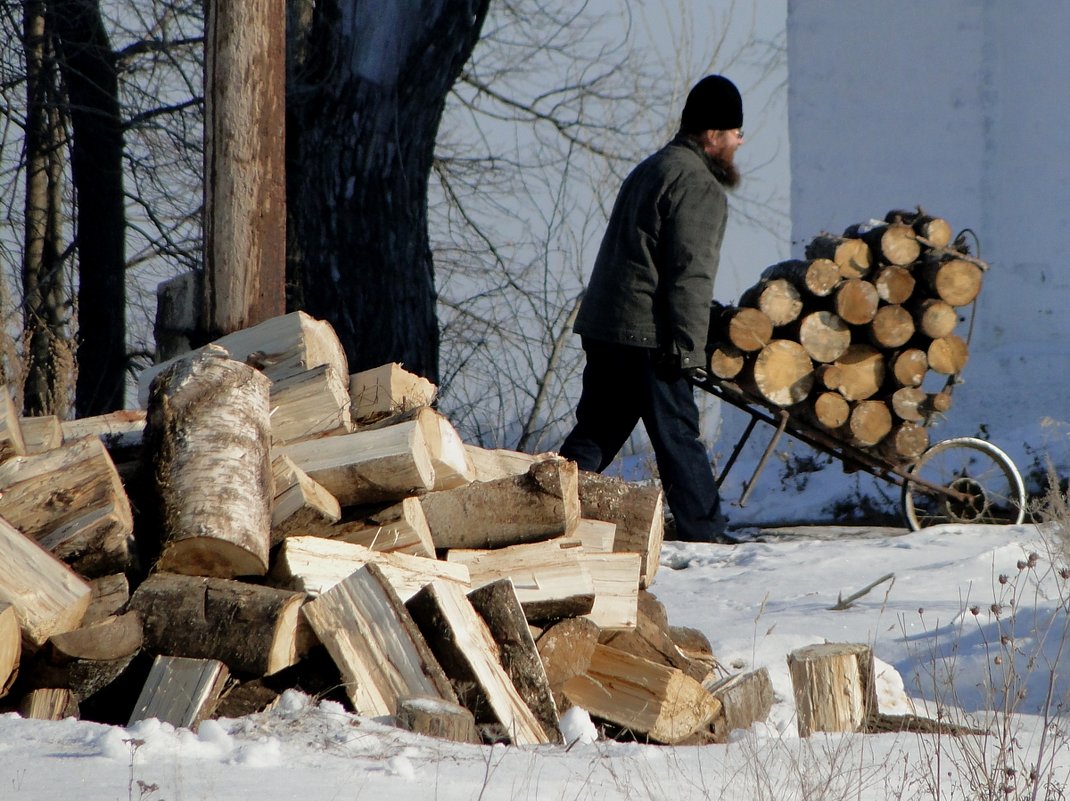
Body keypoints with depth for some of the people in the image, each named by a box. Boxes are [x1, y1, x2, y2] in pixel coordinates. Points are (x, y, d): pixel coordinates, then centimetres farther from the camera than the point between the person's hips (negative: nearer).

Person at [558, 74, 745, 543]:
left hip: (601, 328, 9)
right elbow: (690, 275, -17)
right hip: (648, 337, -9)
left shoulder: (650, 170, 21)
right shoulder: (698, 185, -10)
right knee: (678, 437, -3)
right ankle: (704, 535, 2)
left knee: (595, 434, 11)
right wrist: (690, 351, -18)